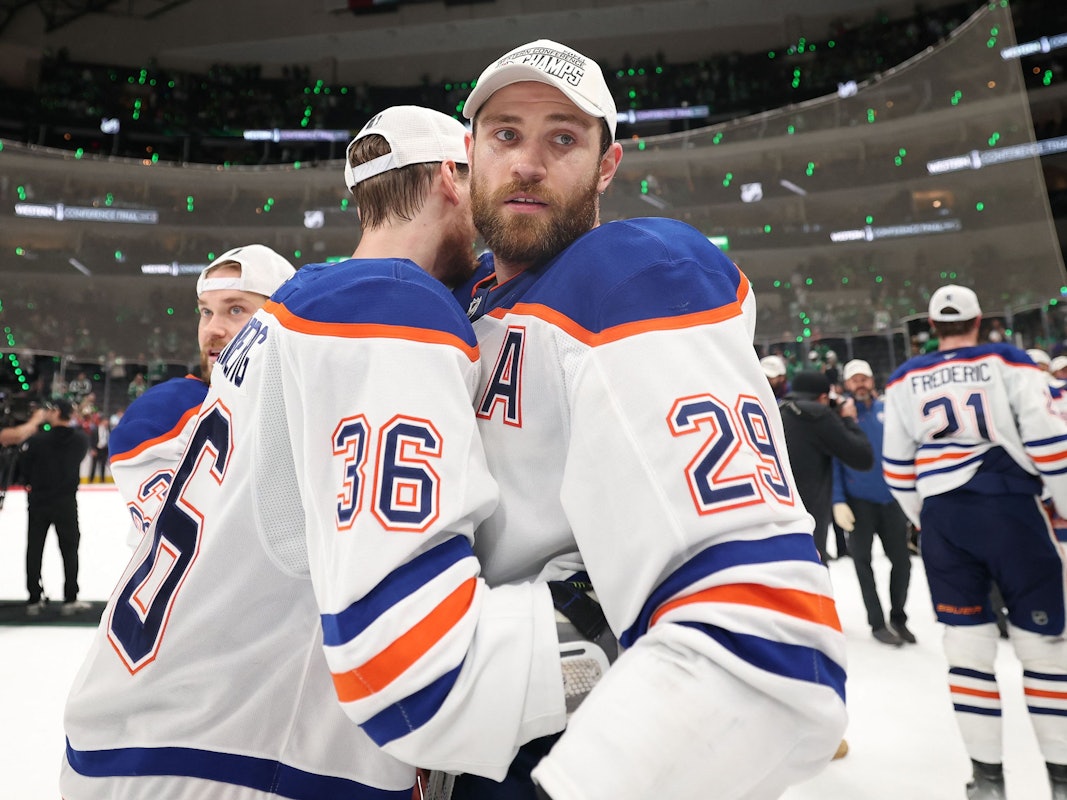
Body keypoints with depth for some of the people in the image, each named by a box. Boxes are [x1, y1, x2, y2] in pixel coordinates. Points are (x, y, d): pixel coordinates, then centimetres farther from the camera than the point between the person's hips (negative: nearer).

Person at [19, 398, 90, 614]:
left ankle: (34, 600, 18)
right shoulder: (80, 440, -8)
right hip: (66, 503, 0)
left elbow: (23, 466, -5)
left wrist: (30, 484, 13)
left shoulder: (36, 440, -13)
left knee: (34, 549, 12)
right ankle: (70, 599, 11)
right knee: (70, 549, 9)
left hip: (38, 501, 0)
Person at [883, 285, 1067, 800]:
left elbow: (897, 465, 10)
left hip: (942, 516, 2)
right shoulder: (1009, 362, 0)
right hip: (1010, 508, -2)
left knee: (968, 643, 9)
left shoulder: (904, 380, 8)